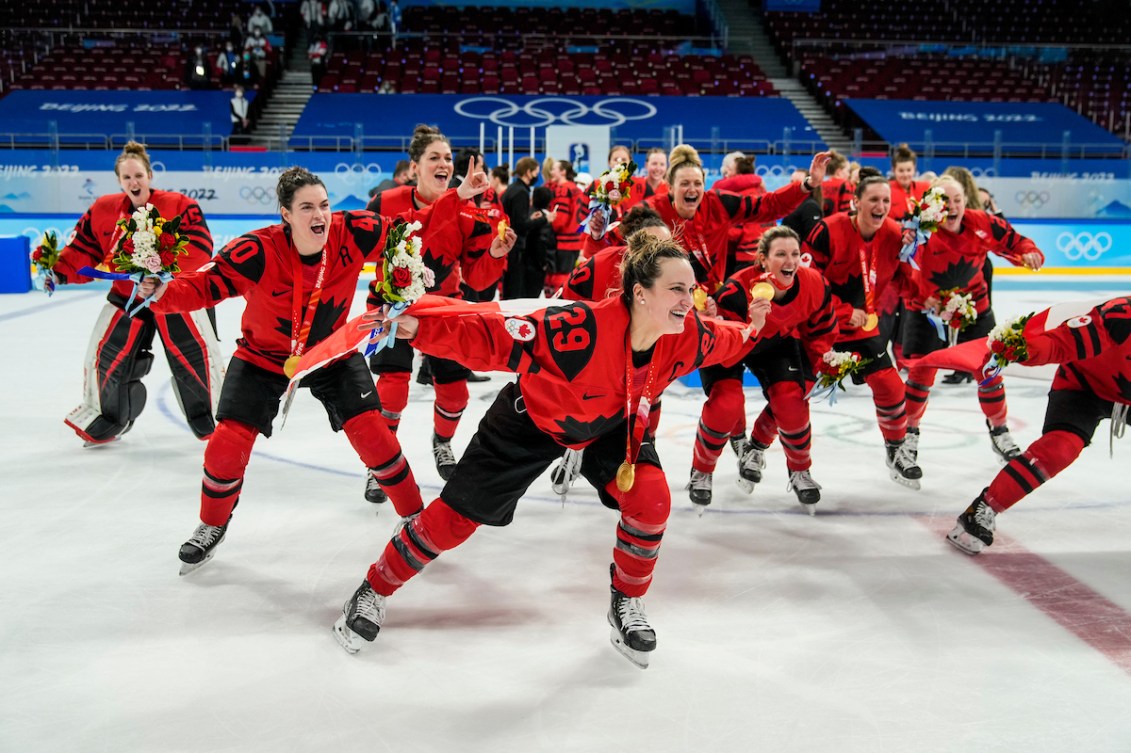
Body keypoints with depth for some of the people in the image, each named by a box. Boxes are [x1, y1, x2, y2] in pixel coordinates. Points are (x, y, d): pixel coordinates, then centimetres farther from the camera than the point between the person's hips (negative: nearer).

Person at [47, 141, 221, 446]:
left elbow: (200, 251, -20)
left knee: (197, 356, -8)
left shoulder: (180, 206, -13)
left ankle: (213, 418, 14)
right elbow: (83, 250, 5)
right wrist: (58, 272, -9)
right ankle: (107, 419, 26)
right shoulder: (103, 210, -1)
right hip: (126, 296, 3)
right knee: (105, 356, 3)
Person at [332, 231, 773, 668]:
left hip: (611, 425, 4)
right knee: (457, 516, 1)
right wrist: (420, 329, -45)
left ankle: (626, 604, 8)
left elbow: (716, 341, 3)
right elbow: (494, 341, -38)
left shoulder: (686, 335, -24)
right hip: (532, 418, -4)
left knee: (651, 499, -19)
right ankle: (373, 592, 25)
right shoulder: (584, 328, -42)